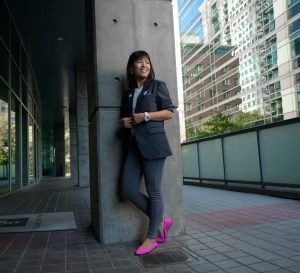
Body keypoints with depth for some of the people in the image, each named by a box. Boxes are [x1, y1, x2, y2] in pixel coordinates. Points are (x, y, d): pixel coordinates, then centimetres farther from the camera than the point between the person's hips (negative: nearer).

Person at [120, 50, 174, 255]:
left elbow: (169, 112, 0)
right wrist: (124, 122, 4)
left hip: (153, 143, -6)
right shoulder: (129, 93, 21)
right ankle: (161, 221, 16)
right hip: (133, 146, 6)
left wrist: (145, 116, -13)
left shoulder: (158, 86, 6)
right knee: (128, 191, -2)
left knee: (154, 192, -3)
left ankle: (152, 237, 10)